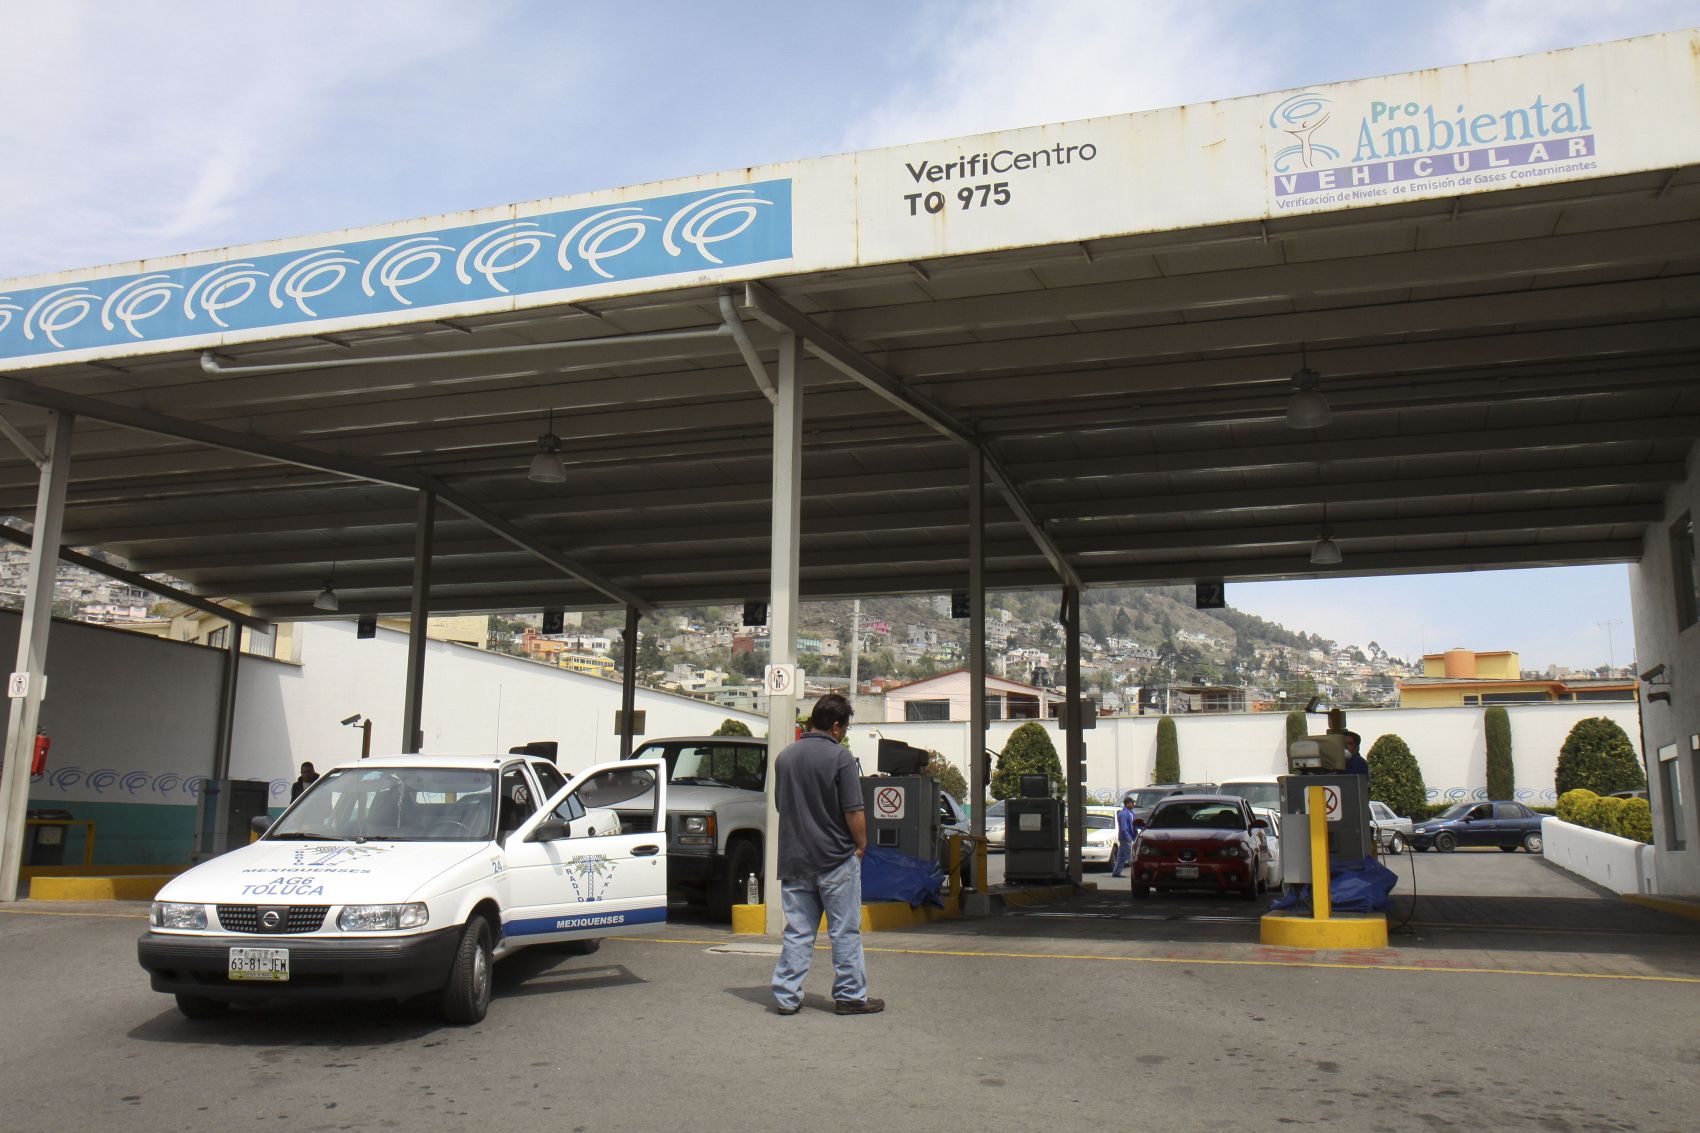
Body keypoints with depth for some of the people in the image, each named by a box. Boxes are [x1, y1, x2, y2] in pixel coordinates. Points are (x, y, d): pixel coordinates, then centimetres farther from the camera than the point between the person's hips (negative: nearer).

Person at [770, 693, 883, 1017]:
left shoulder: (785, 757, 6)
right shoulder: (840, 756, -12)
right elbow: (853, 811, -14)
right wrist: (861, 844, 0)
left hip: (794, 858, 5)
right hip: (836, 857, -5)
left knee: (797, 931, 10)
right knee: (845, 930, 5)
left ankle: (786, 996, 10)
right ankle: (850, 996, 11)